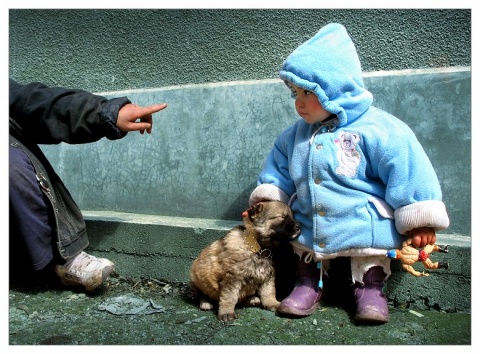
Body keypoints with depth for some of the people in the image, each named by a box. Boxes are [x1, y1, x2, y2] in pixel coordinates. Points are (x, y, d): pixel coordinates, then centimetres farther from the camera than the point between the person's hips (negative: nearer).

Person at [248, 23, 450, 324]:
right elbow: (279, 168, 13)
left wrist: (419, 220, -17)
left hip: (364, 227, -5)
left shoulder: (375, 128, -19)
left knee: (369, 272, 7)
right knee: (307, 251, 18)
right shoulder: (296, 135, 1)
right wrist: (266, 198, 4)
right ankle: (309, 284, 38)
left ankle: (370, 289, 32)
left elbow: (407, 169, -19)